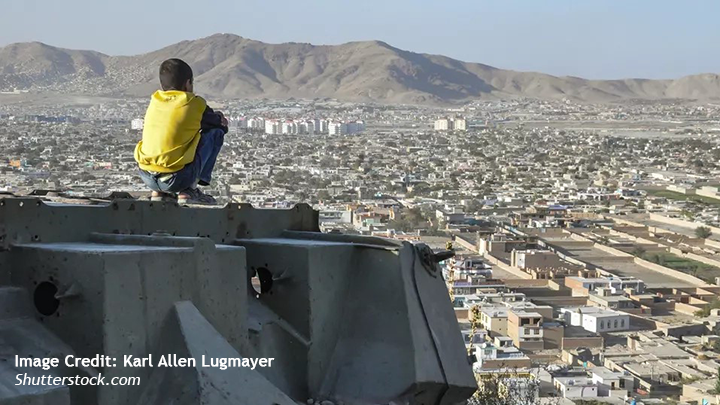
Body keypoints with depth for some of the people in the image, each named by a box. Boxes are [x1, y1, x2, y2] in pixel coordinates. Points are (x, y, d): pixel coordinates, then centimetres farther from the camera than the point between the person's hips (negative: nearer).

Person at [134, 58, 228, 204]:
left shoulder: (154, 101, 14)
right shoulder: (194, 104, 0)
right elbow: (218, 124, 16)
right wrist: (220, 121, 40)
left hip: (146, 177, 6)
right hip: (176, 178, -6)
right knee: (216, 132, 10)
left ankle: (159, 192, 19)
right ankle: (189, 190, 6)